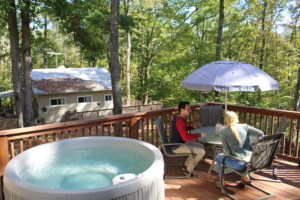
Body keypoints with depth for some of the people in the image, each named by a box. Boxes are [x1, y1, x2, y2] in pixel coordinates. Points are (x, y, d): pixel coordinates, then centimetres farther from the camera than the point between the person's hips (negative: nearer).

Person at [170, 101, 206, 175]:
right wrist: (199, 134, -21)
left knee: (201, 146, 18)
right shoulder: (180, 121, -26)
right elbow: (186, 137, -31)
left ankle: (187, 165, 23)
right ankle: (189, 170, 7)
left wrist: (192, 127, 7)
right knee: (201, 151, -12)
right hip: (177, 147, -10)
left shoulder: (179, 118, 6)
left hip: (180, 143, 10)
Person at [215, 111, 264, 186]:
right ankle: (245, 177, 34)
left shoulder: (223, 132, -7)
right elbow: (260, 134, -2)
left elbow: (227, 152, -7)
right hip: (251, 161, 4)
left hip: (239, 164, -4)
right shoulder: (244, 126, 1)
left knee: (219, 156, 24)